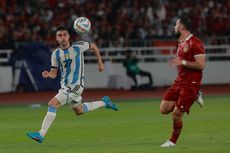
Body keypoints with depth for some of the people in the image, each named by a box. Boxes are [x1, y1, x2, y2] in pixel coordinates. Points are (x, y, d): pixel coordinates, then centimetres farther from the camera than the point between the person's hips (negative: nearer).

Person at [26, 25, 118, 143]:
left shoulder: (78, 46, -10)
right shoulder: (56, 54, -1)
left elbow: (93, 46, 9)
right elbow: (54, 73, 4)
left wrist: (100, 63, 13)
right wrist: (47, 75, -20)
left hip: (76, 85, -6)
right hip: (65, 86, 6)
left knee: (52, 104, -19)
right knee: (79, 111, 23)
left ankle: (41, 134, -17)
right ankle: (104, 102, 45)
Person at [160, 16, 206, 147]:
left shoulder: (195, 43, -15)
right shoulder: (181, 43, 14)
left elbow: (201, 65, -20)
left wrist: (182, 62, -21)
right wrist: (178, 63, 8)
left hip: (191, 84, -9)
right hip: (179, 81, 9)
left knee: (176, 115, -9)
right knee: (164, 109, 2)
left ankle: (173, 141, 12)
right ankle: (194, 97, 16)